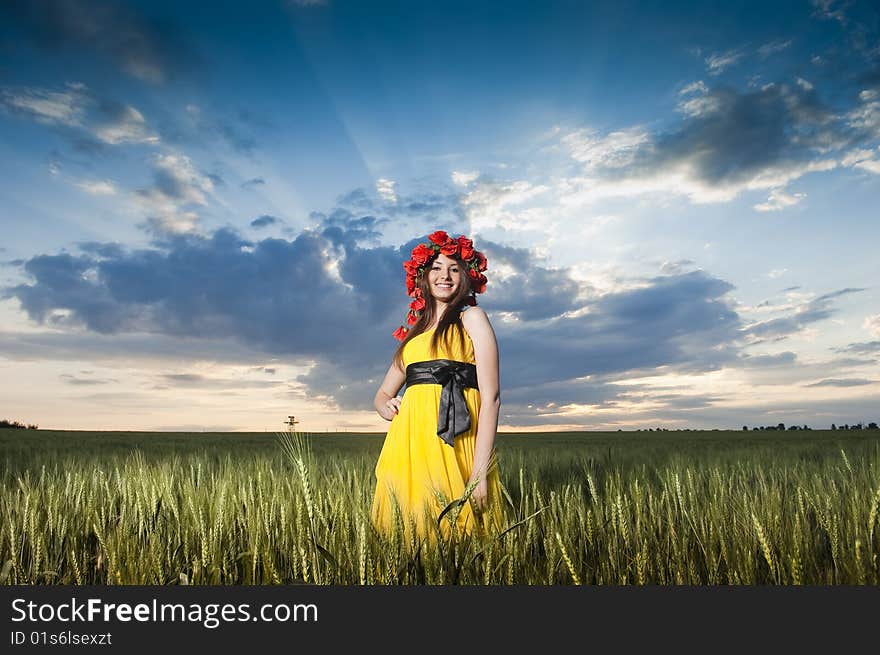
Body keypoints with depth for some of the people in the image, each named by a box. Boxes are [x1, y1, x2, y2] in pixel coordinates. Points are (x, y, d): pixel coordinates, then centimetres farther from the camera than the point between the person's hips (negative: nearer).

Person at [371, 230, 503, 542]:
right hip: (407, 445, 5)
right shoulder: (414, 331, 21)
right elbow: (383, 393, 27)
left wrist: (480, 473, -15)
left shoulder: (472, 317, 4)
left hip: (451, 444, -5)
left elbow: (491, 398, -6)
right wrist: (387, 407, 1)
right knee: (409, 537, 8)